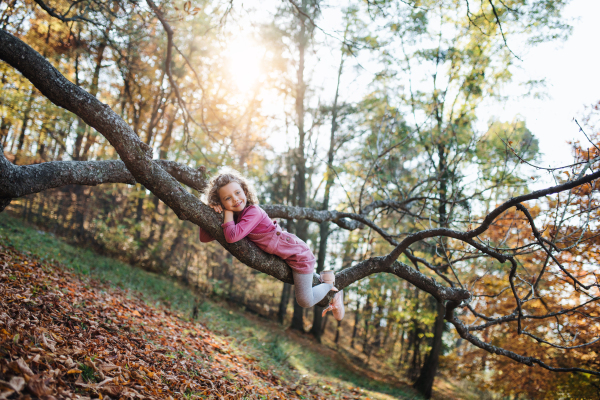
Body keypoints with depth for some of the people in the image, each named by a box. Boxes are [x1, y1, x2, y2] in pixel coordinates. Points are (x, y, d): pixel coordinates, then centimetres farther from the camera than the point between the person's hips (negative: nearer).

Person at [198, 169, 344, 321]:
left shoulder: (254, 212, -30)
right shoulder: (234, 216, -6)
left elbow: (232, 237, -44)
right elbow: (204, 238, -10)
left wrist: (228, 212, -30)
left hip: (299, 254, -9)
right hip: (283, 255, 9)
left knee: (305, 301, -2)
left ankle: (330, 282, 19)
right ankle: (323, 278, 45)